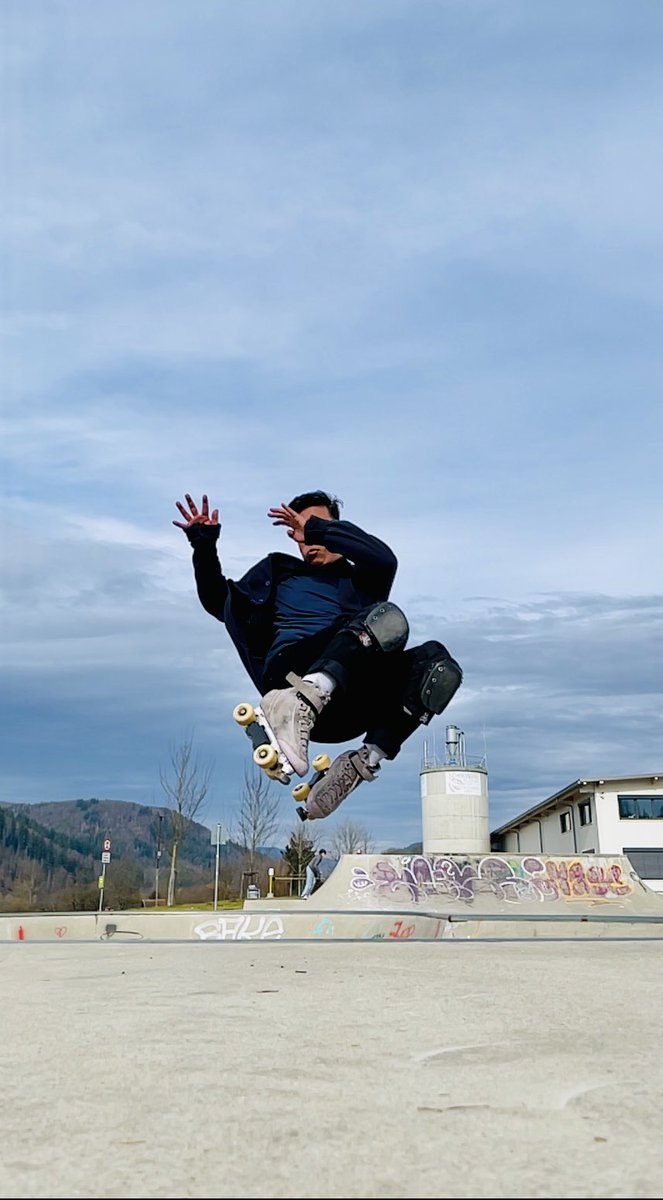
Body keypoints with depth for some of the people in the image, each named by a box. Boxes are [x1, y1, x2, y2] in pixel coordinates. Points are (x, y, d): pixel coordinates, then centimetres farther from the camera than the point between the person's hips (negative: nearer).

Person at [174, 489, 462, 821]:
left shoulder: (359, 579, 30)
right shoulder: (279, 572, 33)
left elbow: (385, 559, 6)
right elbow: (220, 605, 24)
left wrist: (318, 528, 5)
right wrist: (204, 547, 10)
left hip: (350, 702, 3)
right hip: (292, 669, -3)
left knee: (437, 664, -22)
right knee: (386, 619, -29)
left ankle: (364, 762, -26)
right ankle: (301, 703, -52)